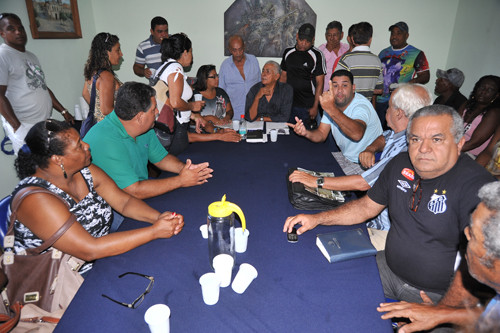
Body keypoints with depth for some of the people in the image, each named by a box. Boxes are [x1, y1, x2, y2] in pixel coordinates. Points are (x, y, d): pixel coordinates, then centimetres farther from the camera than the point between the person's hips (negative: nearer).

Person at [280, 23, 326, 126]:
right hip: (288, 104, 4)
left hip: (307, 106, -4)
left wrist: (315, 107, -11)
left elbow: (319, 83, -6)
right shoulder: (288, 52, 8)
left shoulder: (317, 55, -5)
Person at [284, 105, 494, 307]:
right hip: (389, 268, 6)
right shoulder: (401, 164, -3)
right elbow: (367, 206, 7)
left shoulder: (476, 185, -22)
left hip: (440, 295, -5)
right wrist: (318, 219, -1)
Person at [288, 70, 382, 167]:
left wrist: (331, 109, -50)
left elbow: (357, 134, -43)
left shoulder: (361, 105, -23)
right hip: (346, 159, 7)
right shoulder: (331, 102, 1)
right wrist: (306, 133, -21)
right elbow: (322, 134, 1)